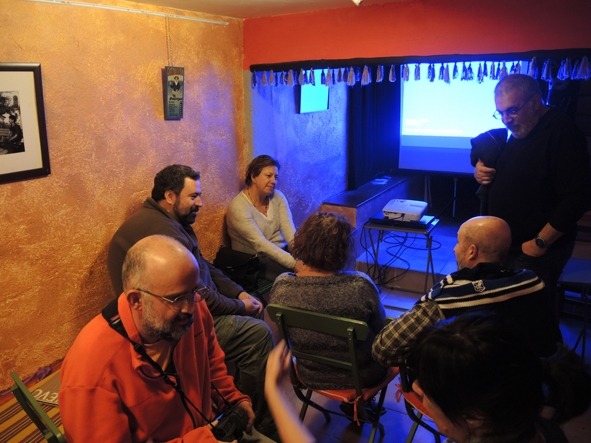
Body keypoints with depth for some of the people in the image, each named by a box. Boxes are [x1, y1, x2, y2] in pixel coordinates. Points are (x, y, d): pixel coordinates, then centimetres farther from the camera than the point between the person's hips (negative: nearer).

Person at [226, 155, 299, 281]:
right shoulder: (238, 207, -17)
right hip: (255, 261, -6)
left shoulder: (278, 197, 1)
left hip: (281, 251, 6)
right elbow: (261, 244, -26)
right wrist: (294, 263, -35)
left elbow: (289, 230, -11)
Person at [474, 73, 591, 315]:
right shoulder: (514, 133, 11)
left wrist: (540, 242, -21)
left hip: (534, 251, -8)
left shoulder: (562, 132, -17)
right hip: (505, 245, 8)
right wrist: (481, 171, -1)